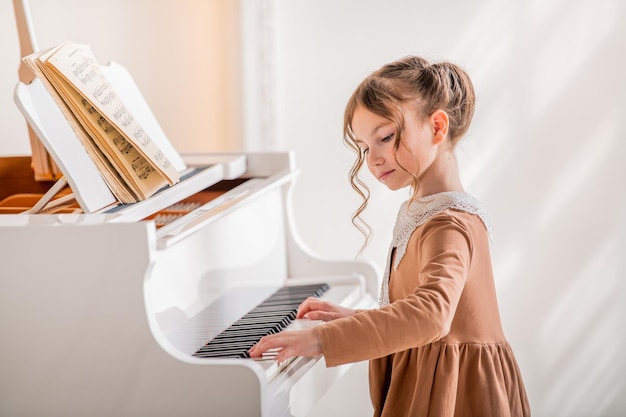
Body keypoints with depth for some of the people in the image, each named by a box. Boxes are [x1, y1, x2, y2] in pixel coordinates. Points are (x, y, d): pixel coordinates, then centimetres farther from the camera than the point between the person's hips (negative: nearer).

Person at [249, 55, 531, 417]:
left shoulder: (450, 225, -19)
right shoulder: (418, 212, 11)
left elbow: (431, 314, -37)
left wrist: (322, 339, -41)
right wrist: (355, 320, 8)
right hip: (420, 387, 8)